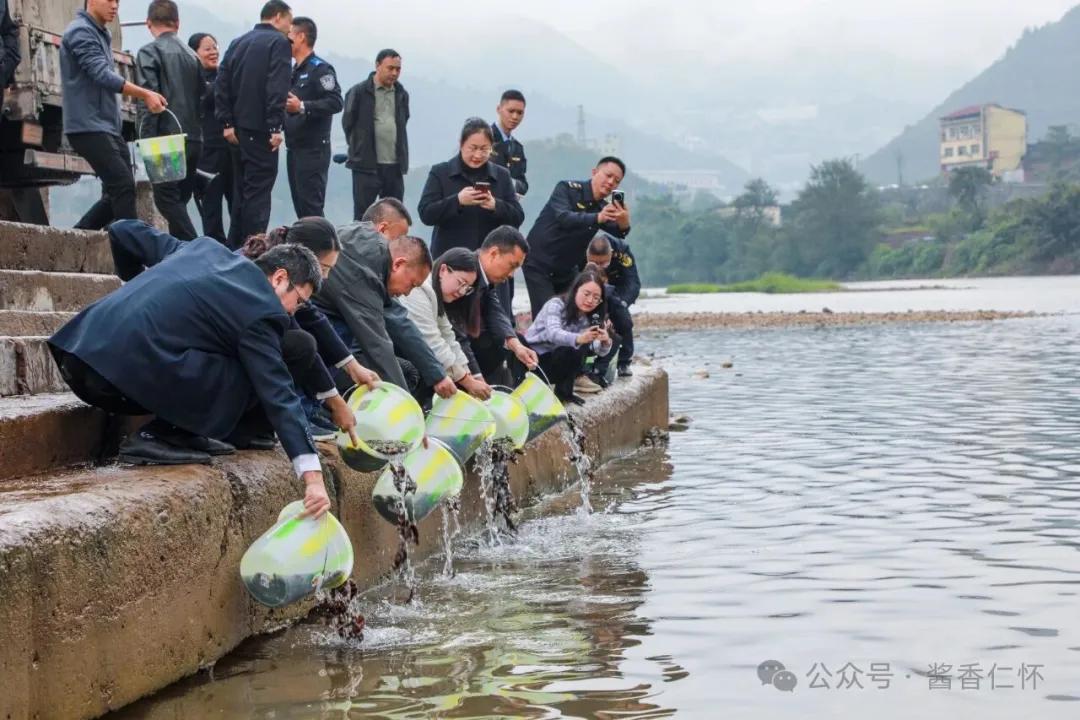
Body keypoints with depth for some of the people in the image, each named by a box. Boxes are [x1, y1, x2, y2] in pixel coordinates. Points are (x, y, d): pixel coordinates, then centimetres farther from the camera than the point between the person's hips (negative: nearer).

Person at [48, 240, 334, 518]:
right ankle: (157, 436, -5)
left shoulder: (207, 248, 20)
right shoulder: (260, 311, -3)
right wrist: (312, 476, -8)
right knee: (254, 383, -3)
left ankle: (178, 431, 17)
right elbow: (278, 395, -7)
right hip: (128, 370, -9)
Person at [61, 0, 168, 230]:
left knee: (118, 190, 6)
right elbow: (102, 75, -21)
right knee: (123, 185, -15)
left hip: (108, 127, 10)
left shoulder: (100, 34, 20)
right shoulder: (81, 32, -10)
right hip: (89, 126, -10)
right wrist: (145, 94, -24)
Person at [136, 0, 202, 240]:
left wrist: (146, 139, -13)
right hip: (194, 138, 6)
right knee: (180, 200, 13)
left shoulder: (149, 52, -3)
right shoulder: (191, 55, 15)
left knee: (166, 199, -5)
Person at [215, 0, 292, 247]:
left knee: (241, 189, 14)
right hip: (261, 128, -7)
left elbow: (221, 85, 8)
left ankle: (235, 249, 16)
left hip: (238, 127, 7)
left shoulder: (237, 43, 15)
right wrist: (276, 126, -19)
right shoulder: (278, 42, -6)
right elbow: (277, 87, -17)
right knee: (258, 191, -5)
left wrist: (227, 122, 5)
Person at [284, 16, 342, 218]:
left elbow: (335, 103, -21)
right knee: (300, 205, 9)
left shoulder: (320, 69, -8)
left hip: (313, 150, -9)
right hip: (294, 148, 9)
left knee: (311, 208, -11)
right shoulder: (294, 71, 19)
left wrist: (302, 107, -28)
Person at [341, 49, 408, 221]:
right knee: (362, 218, -1)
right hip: (367, 166, -4)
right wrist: (360, 150, 5)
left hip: (395, 166, 4)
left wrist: (402, 158, 13)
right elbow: (348, 124, 2)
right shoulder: (359, 92, -3)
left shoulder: (402, 95, 12)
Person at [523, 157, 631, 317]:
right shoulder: (567, 189, -13)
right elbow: (564, 218, -32)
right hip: (539, 264, -6)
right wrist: (597, 218, -47)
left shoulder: (604, 208, 2)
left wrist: (624, 224, -40)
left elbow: (617, 232, -16)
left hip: (566, 270, 6)